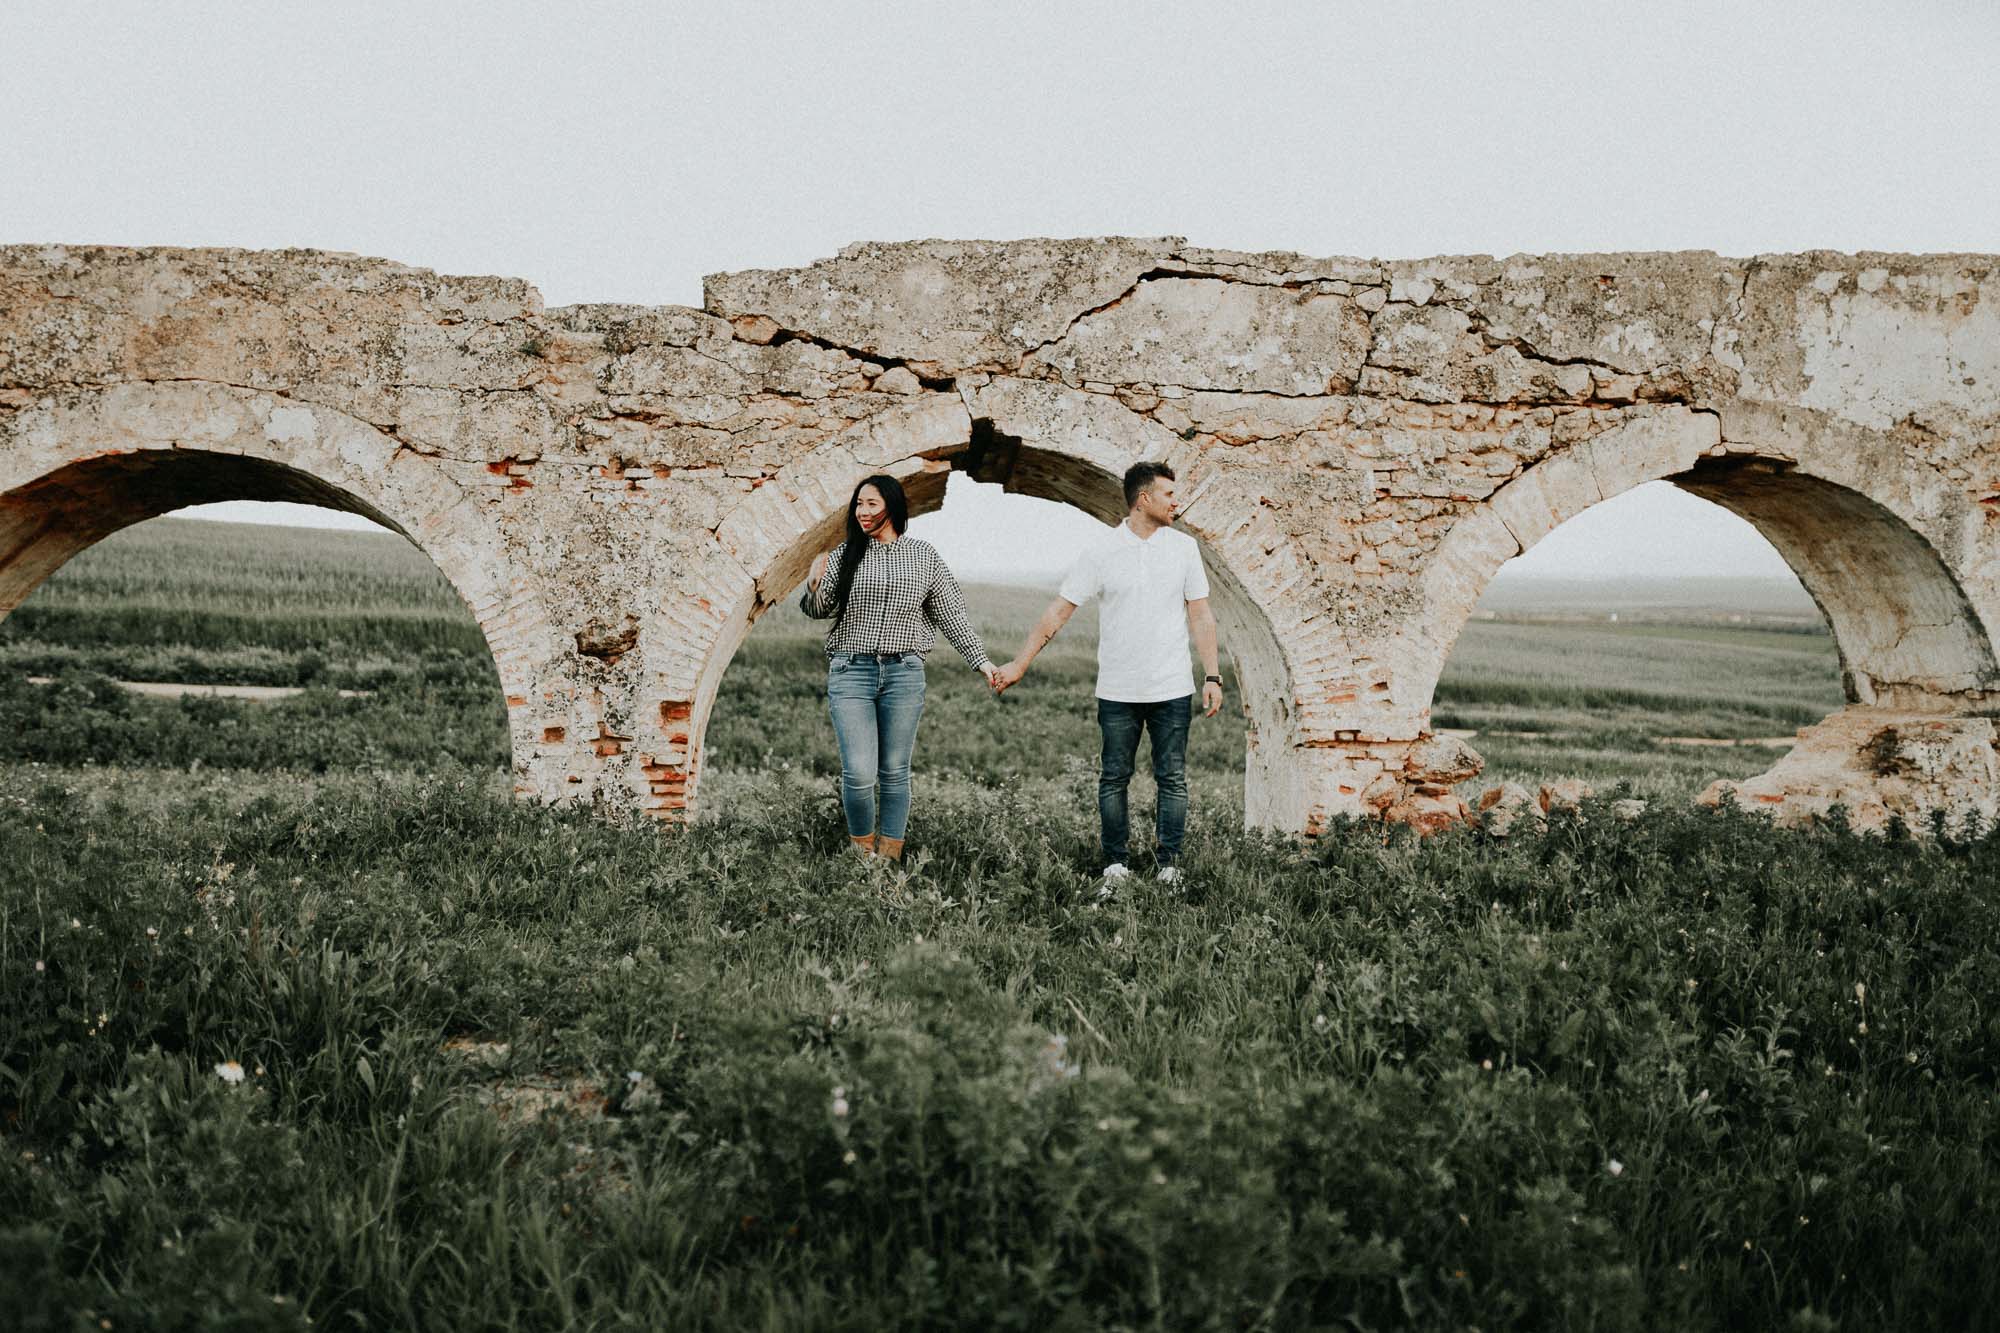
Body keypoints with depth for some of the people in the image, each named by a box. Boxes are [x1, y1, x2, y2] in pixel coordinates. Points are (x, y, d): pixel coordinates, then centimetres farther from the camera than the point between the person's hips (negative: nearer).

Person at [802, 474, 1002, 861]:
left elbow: (951, 614, 12)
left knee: (895, 772, 4)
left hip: (904, 674, 1)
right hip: (850, 672, 0)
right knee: (859, 774, -8)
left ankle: (889, 855, 14)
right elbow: (817, 610, 10)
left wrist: (981, 660, 8)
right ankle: (862, 852, 12)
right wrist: (814, 586, -13)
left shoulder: (923, 555, 8)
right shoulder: (845, 555, 7)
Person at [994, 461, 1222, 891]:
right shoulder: (1100, 553, -2)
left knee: (1173, 779, 4)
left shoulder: (1183, 547, 5)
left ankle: (1168, 865, 12)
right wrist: (1018, 665, -3)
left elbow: (1200, 616, 7)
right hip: (1117, 693, -1)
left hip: (1172, 691, 1)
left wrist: (1212, 677, 1)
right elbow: (1058, 612, 0)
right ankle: (1114, 867, 13)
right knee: (1114, 780, 4)